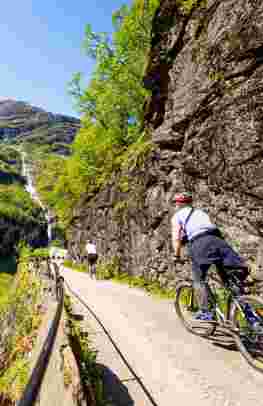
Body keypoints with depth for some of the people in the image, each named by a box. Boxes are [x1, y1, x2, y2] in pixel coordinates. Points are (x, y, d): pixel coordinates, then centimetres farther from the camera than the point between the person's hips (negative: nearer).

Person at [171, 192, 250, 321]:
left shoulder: (177, 215, 19)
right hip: (217, 239, 4)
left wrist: (177, 256, 14)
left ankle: (205, 312, 5)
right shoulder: (200, 211, 35)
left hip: (199, 243, -4)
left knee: (199, 280, 7)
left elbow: (176, 237, 7)